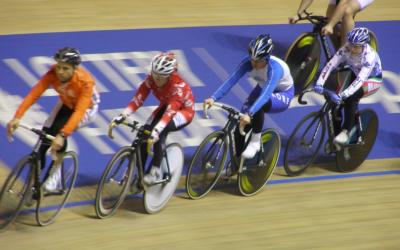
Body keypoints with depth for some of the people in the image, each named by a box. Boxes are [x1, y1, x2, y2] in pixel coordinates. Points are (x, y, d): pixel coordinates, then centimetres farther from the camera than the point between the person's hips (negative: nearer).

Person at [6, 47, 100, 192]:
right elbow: (33, 94, -33)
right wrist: (17, 117, -46)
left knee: (60, 131, -27)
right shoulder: (53, 74, -28)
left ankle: (56, 170, -7)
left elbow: (79, 112, -46)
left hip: (87, 108, -4)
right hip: (66, 104, 4)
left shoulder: (85, 81, -37)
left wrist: (62, 135, -58)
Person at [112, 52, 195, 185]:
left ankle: (156, 170, -22)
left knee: (160, 131, -32)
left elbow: (170, 112, -46)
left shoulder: (178, 85, -36)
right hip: (165, 106, 5)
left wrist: (156, 131, -60)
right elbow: (137, 99, -27)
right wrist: (121, 117, -40)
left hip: (183, 110, -5)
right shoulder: (151, 79, -22)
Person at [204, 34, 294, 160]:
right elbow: (231, 80, -31)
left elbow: (265, 94, -50)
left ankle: (255, 141, -21)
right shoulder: (248, 62, -24)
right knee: (241, 123, -12)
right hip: (263, 89, 5)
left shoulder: (275, 68, -38)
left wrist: (249, 114, -62)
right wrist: (213, 98, -44)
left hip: (283, 94, -5)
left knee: (259, 105, -38)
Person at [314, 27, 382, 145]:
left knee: (350, 97, -30)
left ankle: (346, 131, -24)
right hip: (354, 75, 6)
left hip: (373, 79, -6)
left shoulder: (369, 56, -36)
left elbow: (360, 80, -44)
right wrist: (319, 83, -44)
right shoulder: (346, 49, -23)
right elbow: (330, 65, -29)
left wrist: (342, 95, -54)